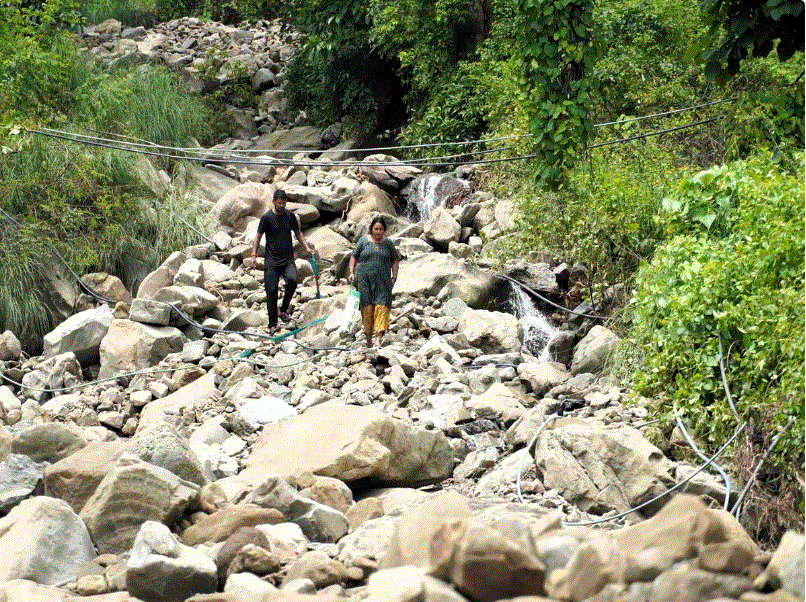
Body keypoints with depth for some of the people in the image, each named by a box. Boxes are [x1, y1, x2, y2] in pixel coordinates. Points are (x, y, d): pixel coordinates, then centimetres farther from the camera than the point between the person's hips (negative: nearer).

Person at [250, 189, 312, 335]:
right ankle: (272, 325, 2)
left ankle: (283, 310, -4)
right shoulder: (267, 217, -2)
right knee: (271, 291, -6)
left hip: (288, 259, 2)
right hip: (272, 260, -2)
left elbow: (298, 233, 20)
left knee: (292, 280, -25)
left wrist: (306, 248, 11)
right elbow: (258, 236, 2)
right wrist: (254, 254, -5)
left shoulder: (290, 216, 8)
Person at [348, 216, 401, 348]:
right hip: (365, 279, 0)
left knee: (382, 306, -11)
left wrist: (394, 276, 5)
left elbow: (395, 260, 15)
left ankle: (379, 338, -16)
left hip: (383, 281, 0)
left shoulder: (388, 243, 9)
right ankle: (368, 338, 9)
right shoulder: (363, 241, 7)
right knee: (367, 307, 0)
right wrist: (352, 272, 2)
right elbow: (354, 257, 12)